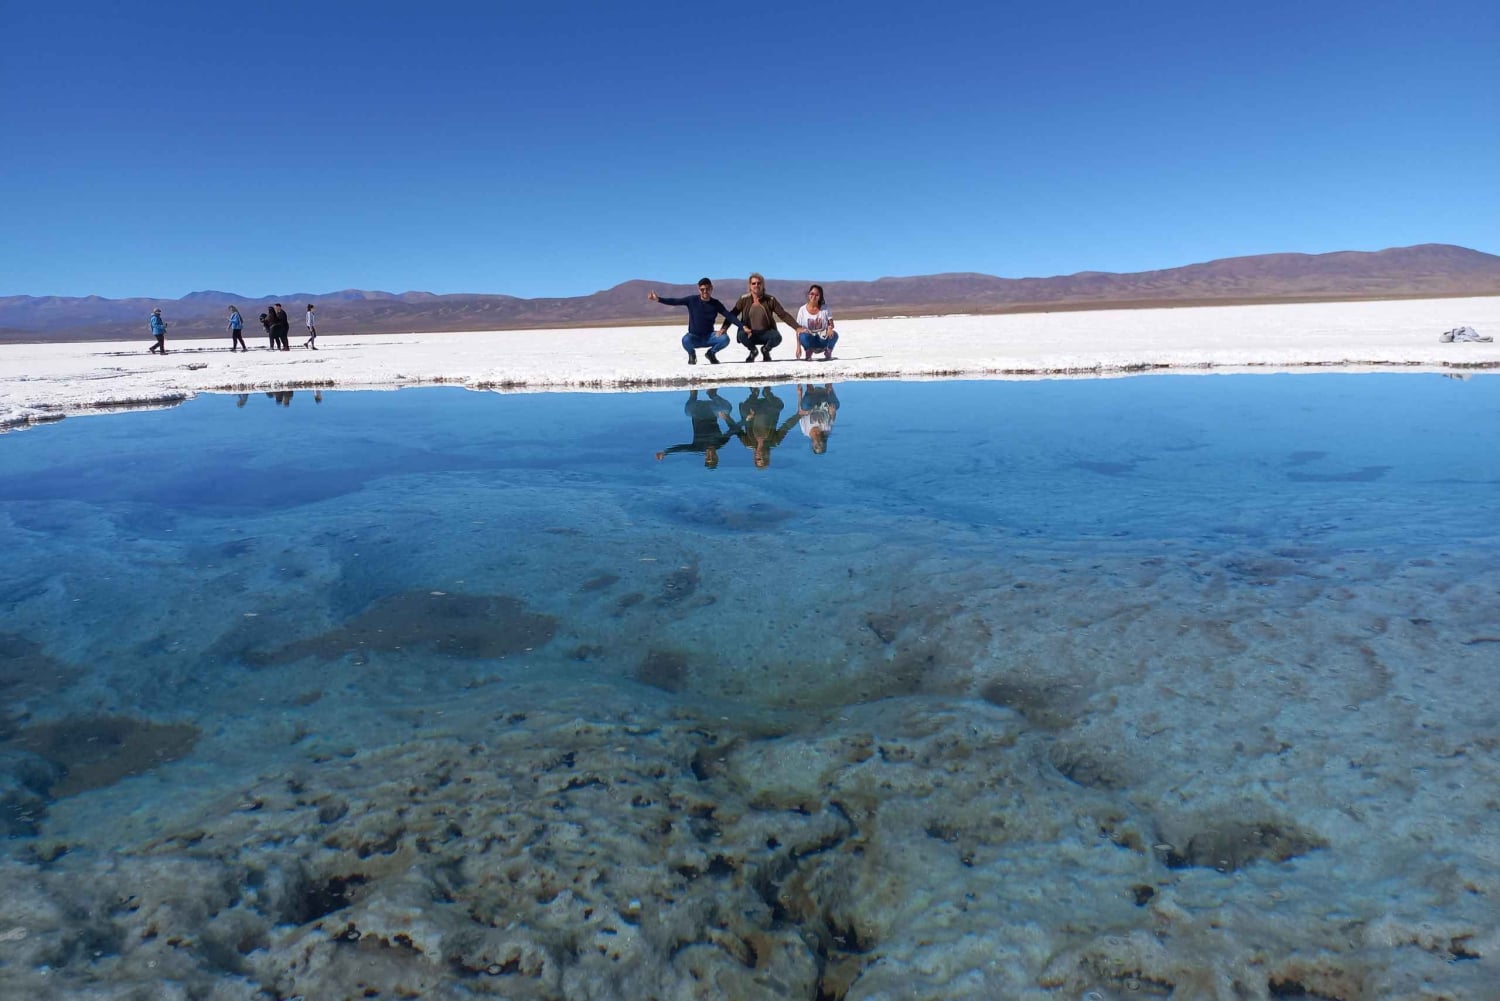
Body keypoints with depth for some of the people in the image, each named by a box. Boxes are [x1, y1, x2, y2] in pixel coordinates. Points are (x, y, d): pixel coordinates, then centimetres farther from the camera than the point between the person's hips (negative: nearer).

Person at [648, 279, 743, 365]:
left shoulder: (716, 304, -2)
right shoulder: (692, 300, -7)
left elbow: (730, 316, -6)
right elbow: (674, 301, -12)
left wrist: (742, 327, -18)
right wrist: (658, 299, -26)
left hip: (709, 337, 2)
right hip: (694, 337, -2)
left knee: (725, 339, -27)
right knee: (686, 340, -37)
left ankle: (711, 353, 8)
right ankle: (692, 354, 3)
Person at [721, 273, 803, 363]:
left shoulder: (770, 299, -5)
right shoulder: (744, 299, -5)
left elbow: (784, 314, -7)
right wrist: (724, 328, -21)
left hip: (766, 333, 0)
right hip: (750, 334, 0)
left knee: (777, 337, -31)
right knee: (741, 335, -33)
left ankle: (765, 350, 7)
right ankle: (753, 351, 3)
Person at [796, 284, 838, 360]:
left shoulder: (825, 308, 0)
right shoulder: (802, 309, -2)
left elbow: (831, 323, -1)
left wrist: (830, 328, -28)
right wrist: (798, 347, -12)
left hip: (823, 340, 1)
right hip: (810, 341, 0)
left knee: (834, 334, -31)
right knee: (803, 336, -35)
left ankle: (828, 354, -3)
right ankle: (808, 354, -4)